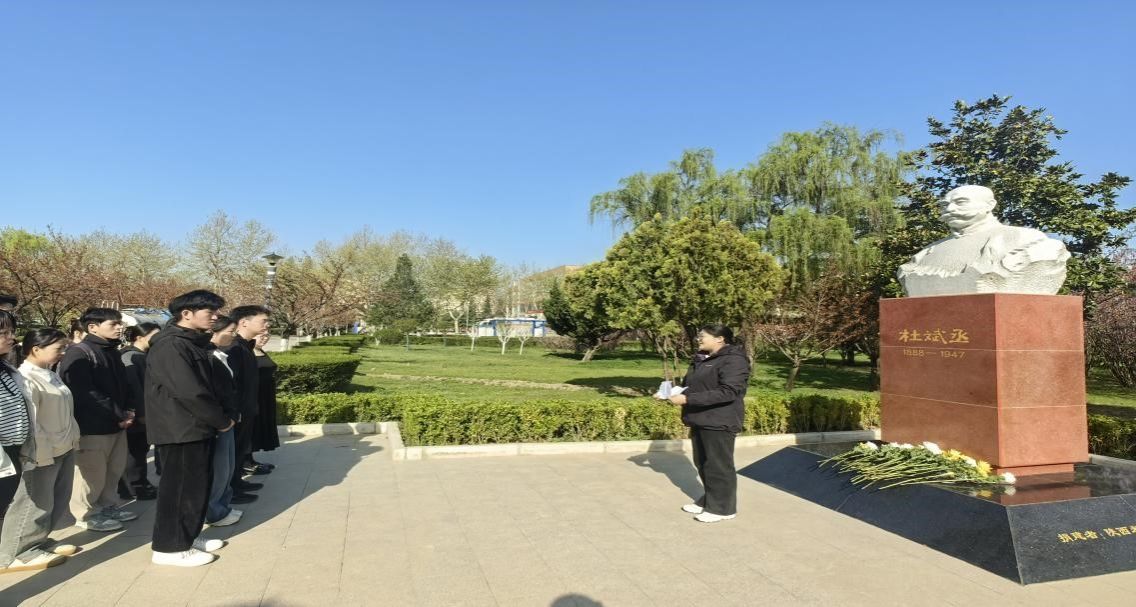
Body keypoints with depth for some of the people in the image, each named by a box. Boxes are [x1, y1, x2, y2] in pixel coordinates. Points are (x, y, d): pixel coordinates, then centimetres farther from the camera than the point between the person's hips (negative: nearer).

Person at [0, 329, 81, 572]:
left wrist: (73, 440, 15)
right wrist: (42, 452, -22)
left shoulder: (50, 375, 9)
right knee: (34, 504, 1)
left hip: (63, 450, 9)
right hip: (43, 453, -9)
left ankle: (39, 542, 31)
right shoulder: (25, 379, -19)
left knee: (56, 501, 18)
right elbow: (28, 421, -22)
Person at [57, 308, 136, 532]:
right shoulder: (78, 354, -14)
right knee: (92, 474, 0)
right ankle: (86, 515, 14)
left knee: (114, 470, 16)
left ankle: (109, 505, 30)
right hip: (92, 426, -8)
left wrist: (127, 411, 2)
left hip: (116, 423, 8)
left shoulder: (111, 352, 14)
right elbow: (84, 394, -21)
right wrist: (119, 414, -16)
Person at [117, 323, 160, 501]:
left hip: (146, 412, 9)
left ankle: (141, 485, 23)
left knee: (140, 450, 14)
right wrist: (140, 413, -21)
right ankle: (131, 489, 11)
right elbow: (132, 386, -21)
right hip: (137, 414, -9)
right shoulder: (130, 356, -15)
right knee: (133, 452, 1)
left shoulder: (145, 356, 13)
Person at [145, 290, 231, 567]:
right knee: (181, 488, 0)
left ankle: (187, 537, 29)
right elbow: (190, 392, -24)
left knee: (198, 485, 16)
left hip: (197, 427, 10)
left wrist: (219, 417, 5)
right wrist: (221, 420, -14)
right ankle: (170, 547, 12)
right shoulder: (169, 346, -19)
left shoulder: (194, 343, 12)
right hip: (181, 430, -10)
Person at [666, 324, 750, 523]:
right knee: (703, 464, 15)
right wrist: (675, 392, 2)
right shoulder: (702, 359, 14)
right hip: (700, 420, 9)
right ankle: (709, 501, 29)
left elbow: (728, 392, -25)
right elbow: (691, 385, 24)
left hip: (719, 422, -9)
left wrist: (687, 399, -27)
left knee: (719, 465, 0)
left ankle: (723, 508, 12)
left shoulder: (733, 360, -15)